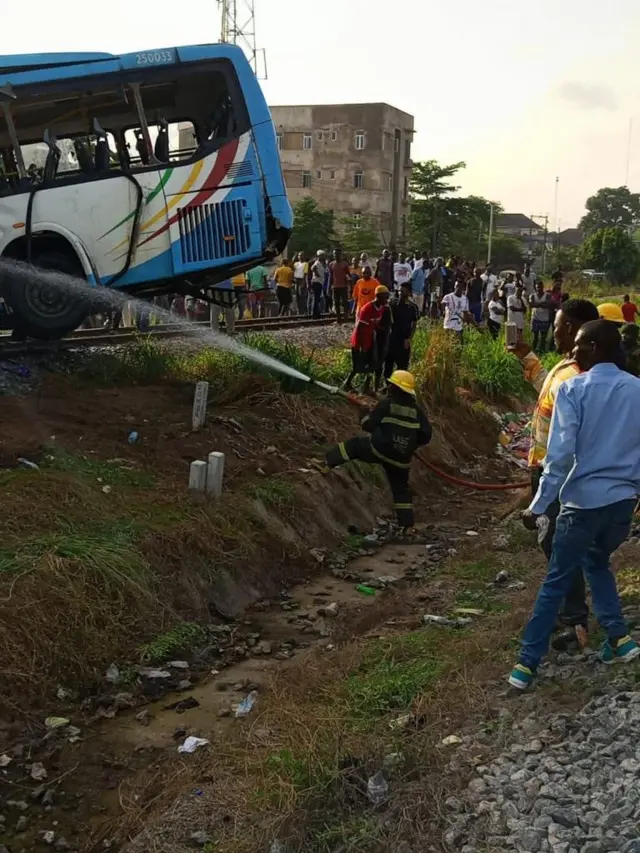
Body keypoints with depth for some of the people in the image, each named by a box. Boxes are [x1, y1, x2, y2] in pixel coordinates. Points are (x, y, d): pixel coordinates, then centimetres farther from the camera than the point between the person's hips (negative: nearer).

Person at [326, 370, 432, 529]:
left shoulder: (386, 404, -7)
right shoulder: (416, 410, 5)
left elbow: (369, 425, -6)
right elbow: (426, 435, 4)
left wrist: (365, 418, 17)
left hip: (379, 449, -4)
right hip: (401, 458, 4)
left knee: (354, 444, 20)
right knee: (400, 489, 17)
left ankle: (327, 462, 16)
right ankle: (407, 524, 17)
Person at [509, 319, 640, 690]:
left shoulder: (573, 389, -10)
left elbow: (561, 455, -15)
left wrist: (538, 506, -9)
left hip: (584, 500, -4)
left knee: (556, 583, 6)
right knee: (598, 563, 29)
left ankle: (528, 663, 11)